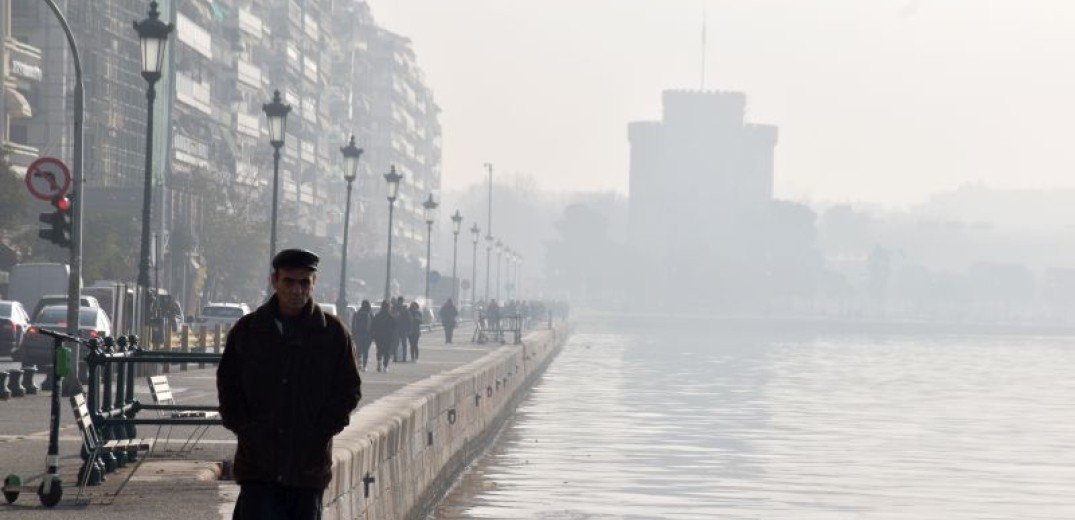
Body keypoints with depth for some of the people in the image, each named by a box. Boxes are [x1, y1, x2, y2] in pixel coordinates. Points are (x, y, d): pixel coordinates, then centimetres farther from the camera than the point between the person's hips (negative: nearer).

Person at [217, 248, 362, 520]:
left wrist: (319, 433, -6)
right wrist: (247, 429, -3)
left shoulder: (334, 333, 2)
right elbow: (227, 385, 9)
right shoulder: (246, 331, 4)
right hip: (258, 465, 0)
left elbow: (349, 390, 4)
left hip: (309, 465, 0)